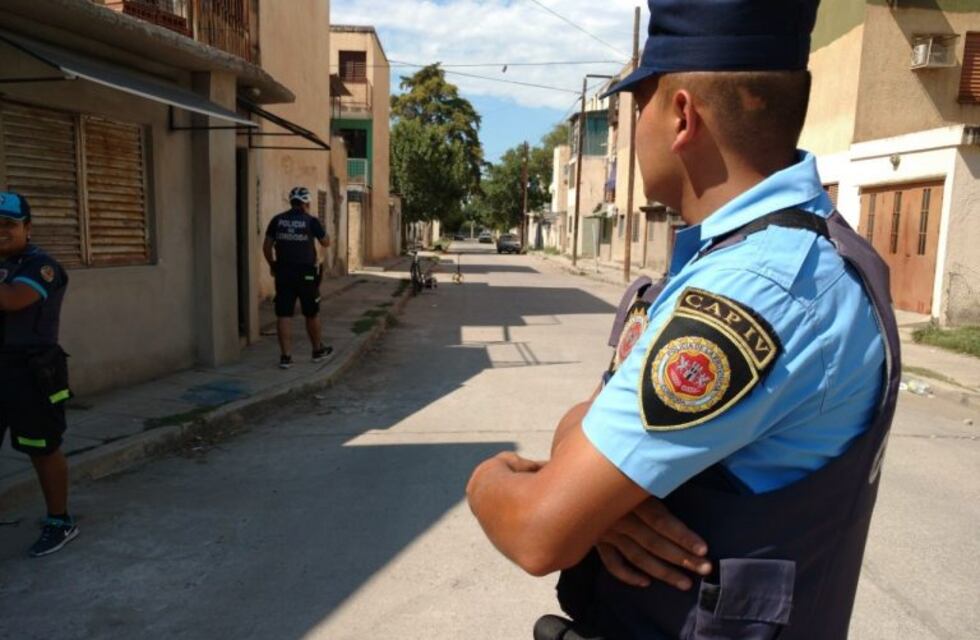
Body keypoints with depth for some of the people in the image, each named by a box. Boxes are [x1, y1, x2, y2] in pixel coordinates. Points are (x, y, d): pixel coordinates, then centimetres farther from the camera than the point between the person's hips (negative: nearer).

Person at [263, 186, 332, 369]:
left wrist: (272, 265, 15)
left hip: (283, 272, 2)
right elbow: (326, 243, 5)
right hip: (306, 273, -2)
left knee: (283, 315, 4)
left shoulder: (277, 220, 2)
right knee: (311, 314, 12)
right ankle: (318, 350, 25)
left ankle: (285, 356, 2)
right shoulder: (311, 221, -6)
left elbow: (266, 246, 2)